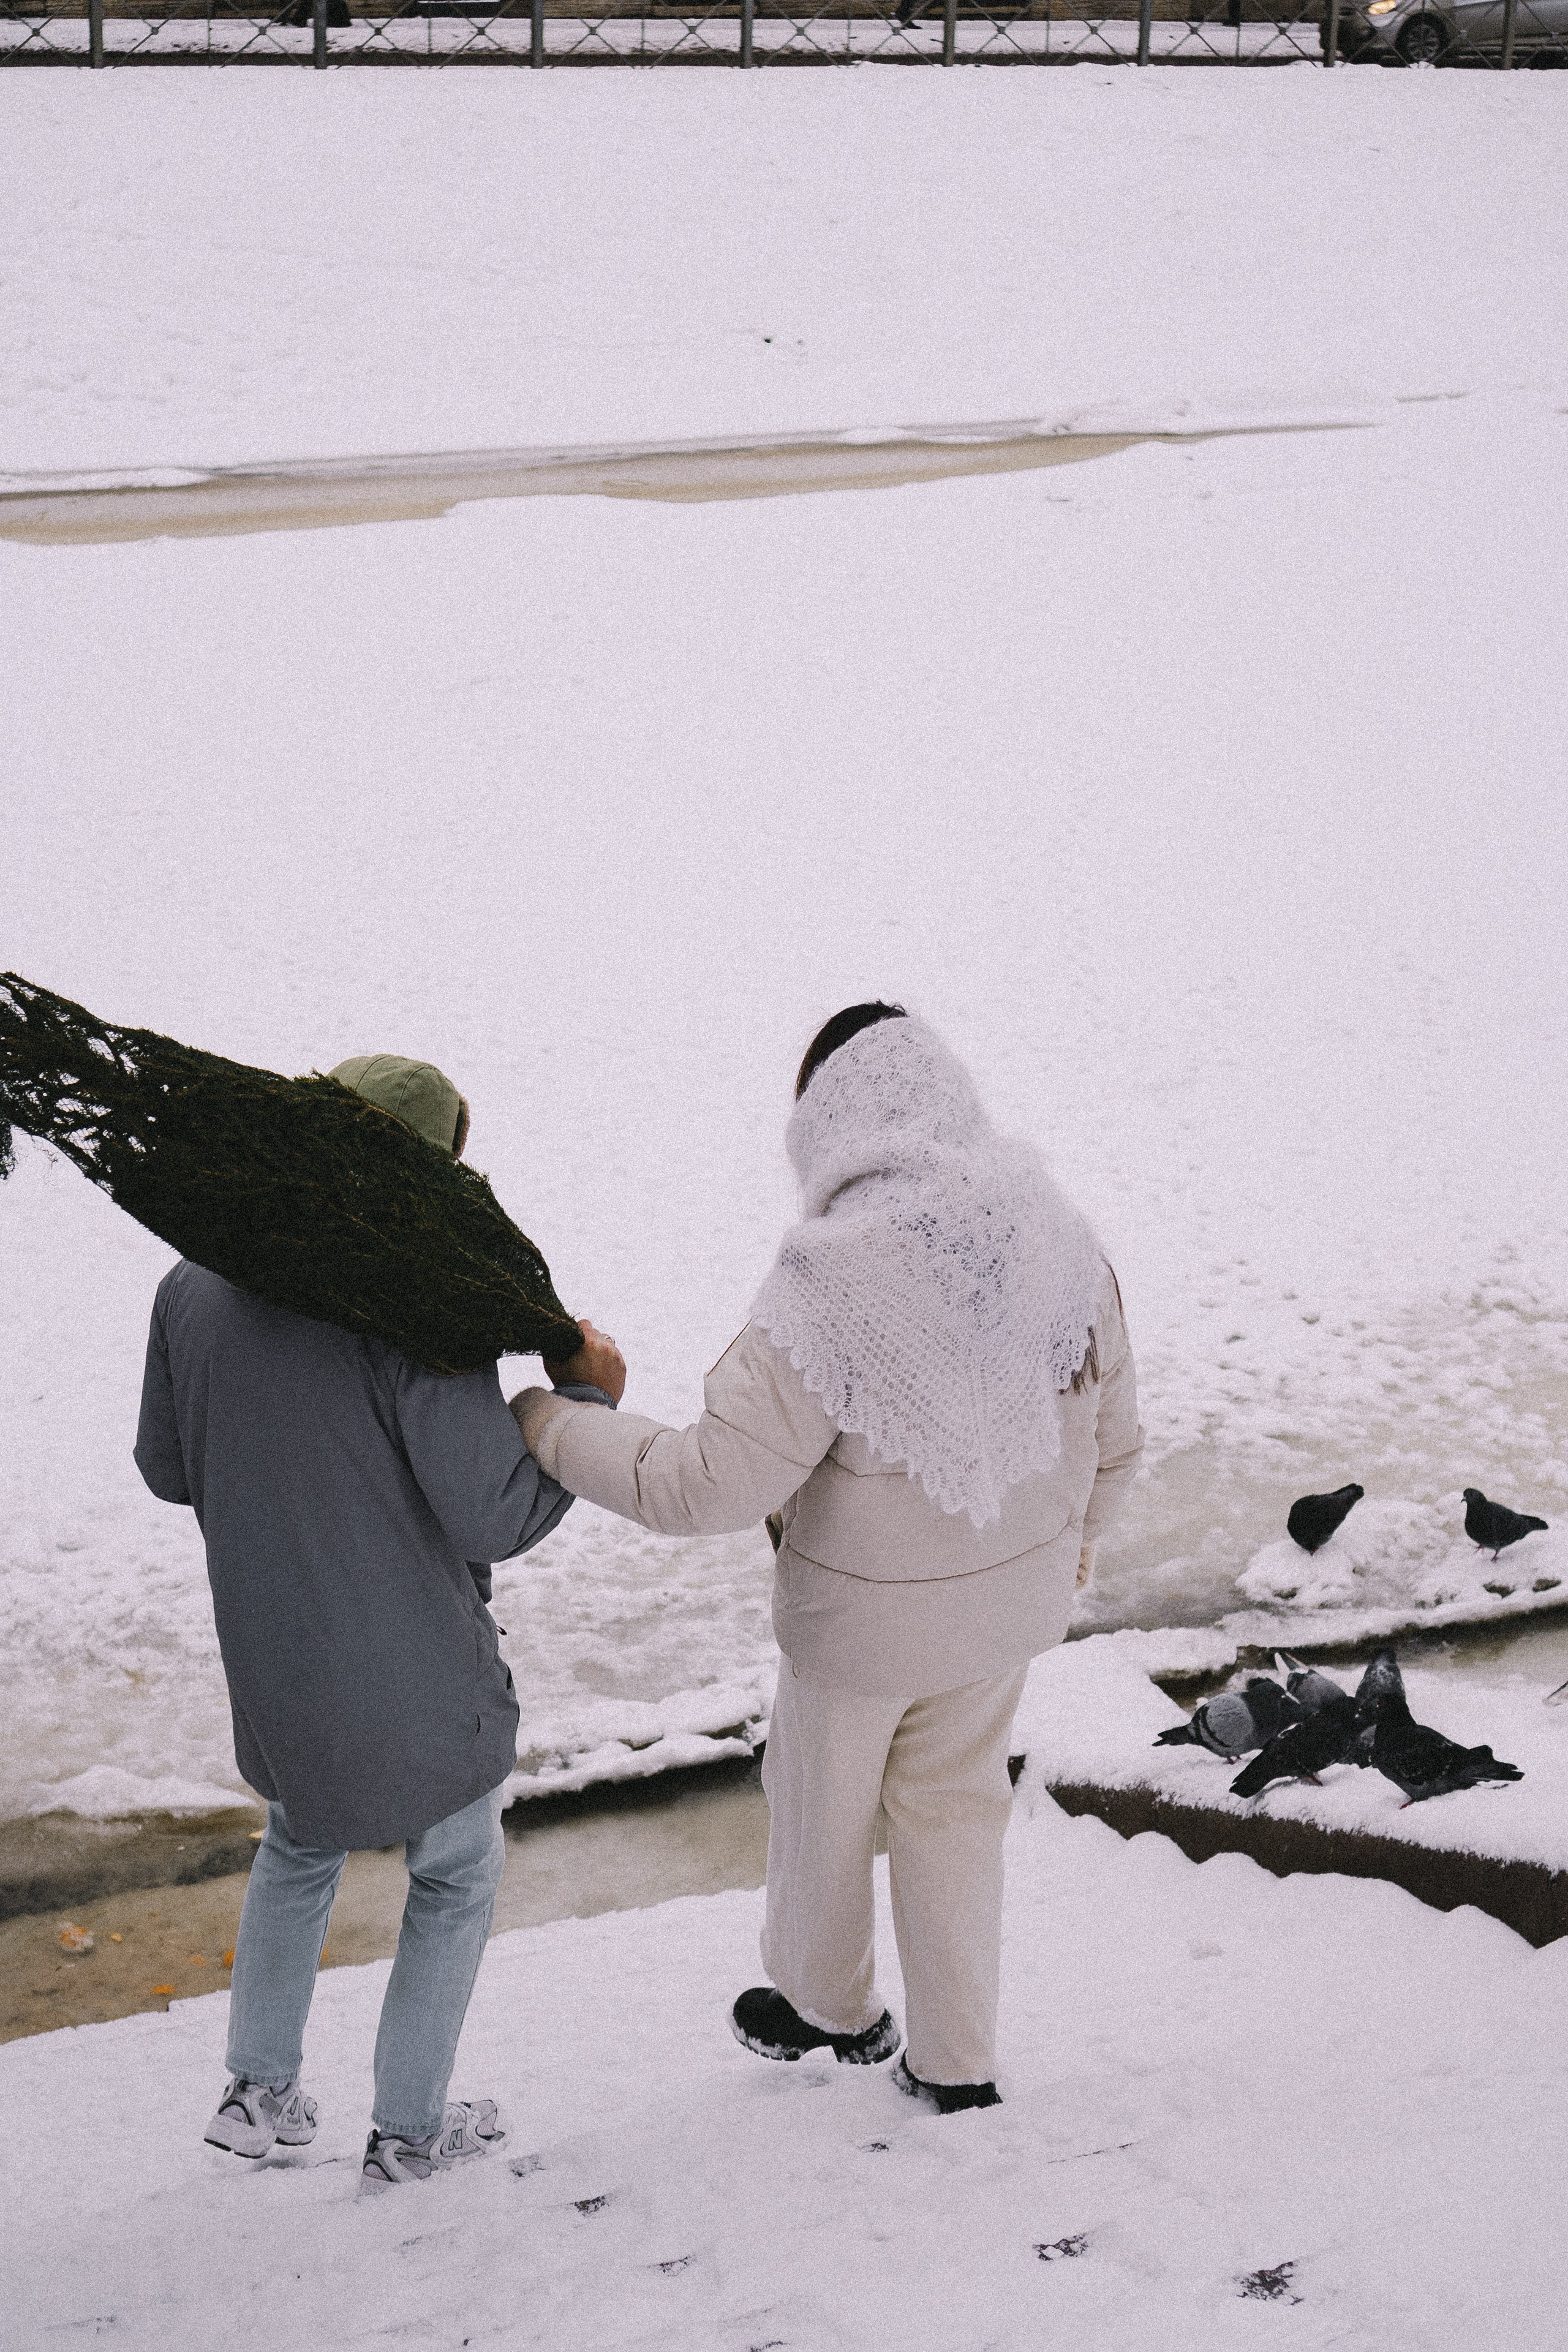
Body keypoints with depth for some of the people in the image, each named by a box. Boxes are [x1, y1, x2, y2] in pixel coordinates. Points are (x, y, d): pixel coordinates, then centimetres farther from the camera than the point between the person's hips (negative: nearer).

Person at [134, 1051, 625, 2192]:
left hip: (272, 1662, 5)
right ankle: (408, 2131, 30)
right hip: (416, 1676, -5)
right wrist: (585, 1401, -9)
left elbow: (169, 1468, 5)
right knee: (457, 1878, 19)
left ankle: (261, 2091, 35)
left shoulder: (196, 1285, -7)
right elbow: (496, 1518, -22)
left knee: (301, 1843, 32)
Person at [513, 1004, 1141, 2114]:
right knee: (954, 1808, 25)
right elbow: (1113, 1436, 0)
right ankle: (958, 2062, 35)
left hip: (864, 1615, -5)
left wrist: (545, 1421, -17)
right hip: (1013, 1595, 5)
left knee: (822, 1805, 24)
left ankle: (831, 2008, 49)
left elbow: (704, 1486, -30)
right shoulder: (1062, 1243, -14)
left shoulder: (832, 1289, -32)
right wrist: (1078, 1530, 21)